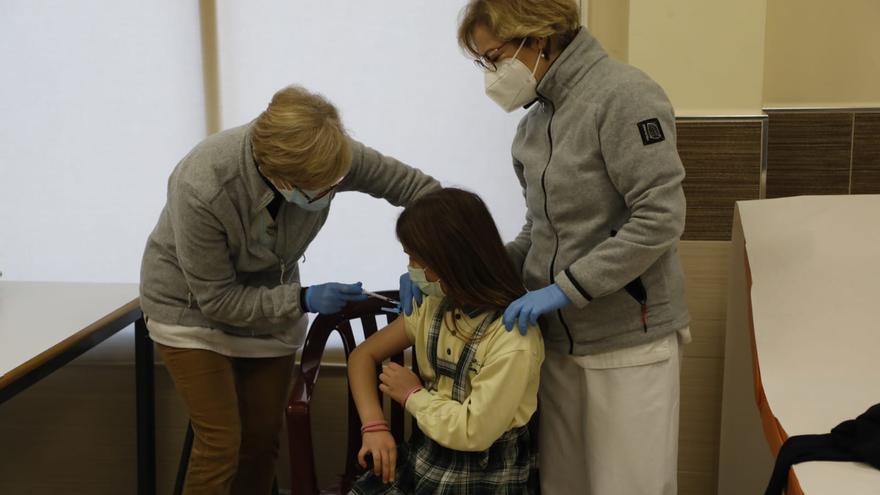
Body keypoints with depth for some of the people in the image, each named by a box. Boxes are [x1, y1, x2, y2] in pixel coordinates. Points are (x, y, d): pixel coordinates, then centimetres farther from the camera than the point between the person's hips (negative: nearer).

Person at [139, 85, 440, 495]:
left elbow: (412, 184, -12)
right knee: (221, 444, -9)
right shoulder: (201, 189, -37)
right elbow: (216, 299, -24)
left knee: (263, 438, 7)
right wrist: (303, 301, -26)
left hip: (269, 302, 4)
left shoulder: (328, 155, -26)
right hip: (193, 306, -4)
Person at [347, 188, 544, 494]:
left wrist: (412, 395, -7)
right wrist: (374, 426, -7)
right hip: (423, 457, 6)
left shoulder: (512, 337, -19)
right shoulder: (433, 305, 3)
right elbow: (363, 355, 7)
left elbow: (475, 432, -20)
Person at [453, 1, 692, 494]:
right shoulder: (538, 116, 10)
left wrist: (566, 288, -20)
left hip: (628, 338, -7)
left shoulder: (622, 95, -14)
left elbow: (661, 219, -20)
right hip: (558, 335, 7)